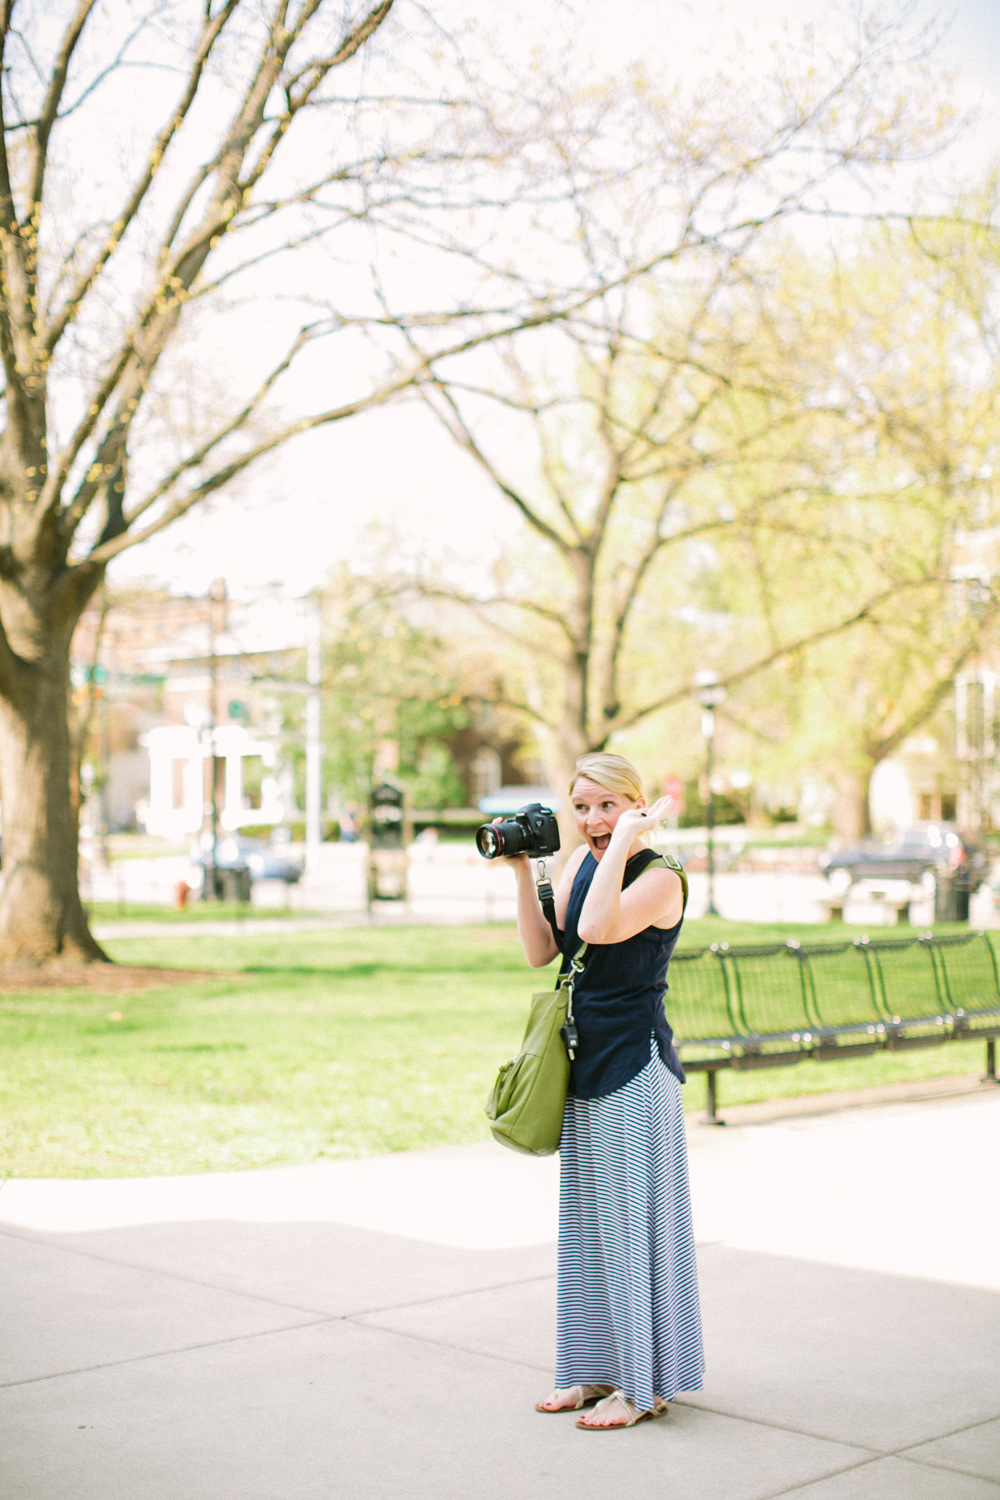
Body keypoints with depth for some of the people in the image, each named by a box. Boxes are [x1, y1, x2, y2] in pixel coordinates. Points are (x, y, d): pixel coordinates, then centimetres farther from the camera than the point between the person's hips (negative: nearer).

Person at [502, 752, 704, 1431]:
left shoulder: (661, 878, -13)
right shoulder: (581, 861, 9)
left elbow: (597, 929, -30)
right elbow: (542, 951, 5)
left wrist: (624, 840, -24)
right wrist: (523, 870, -1)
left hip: (636, 1067, -8)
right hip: (586, 1063, 8)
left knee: (633, 1216, -1)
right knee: (588, 1217, 14)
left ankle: (645, 1384, 10)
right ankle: (599, 1368, 27)